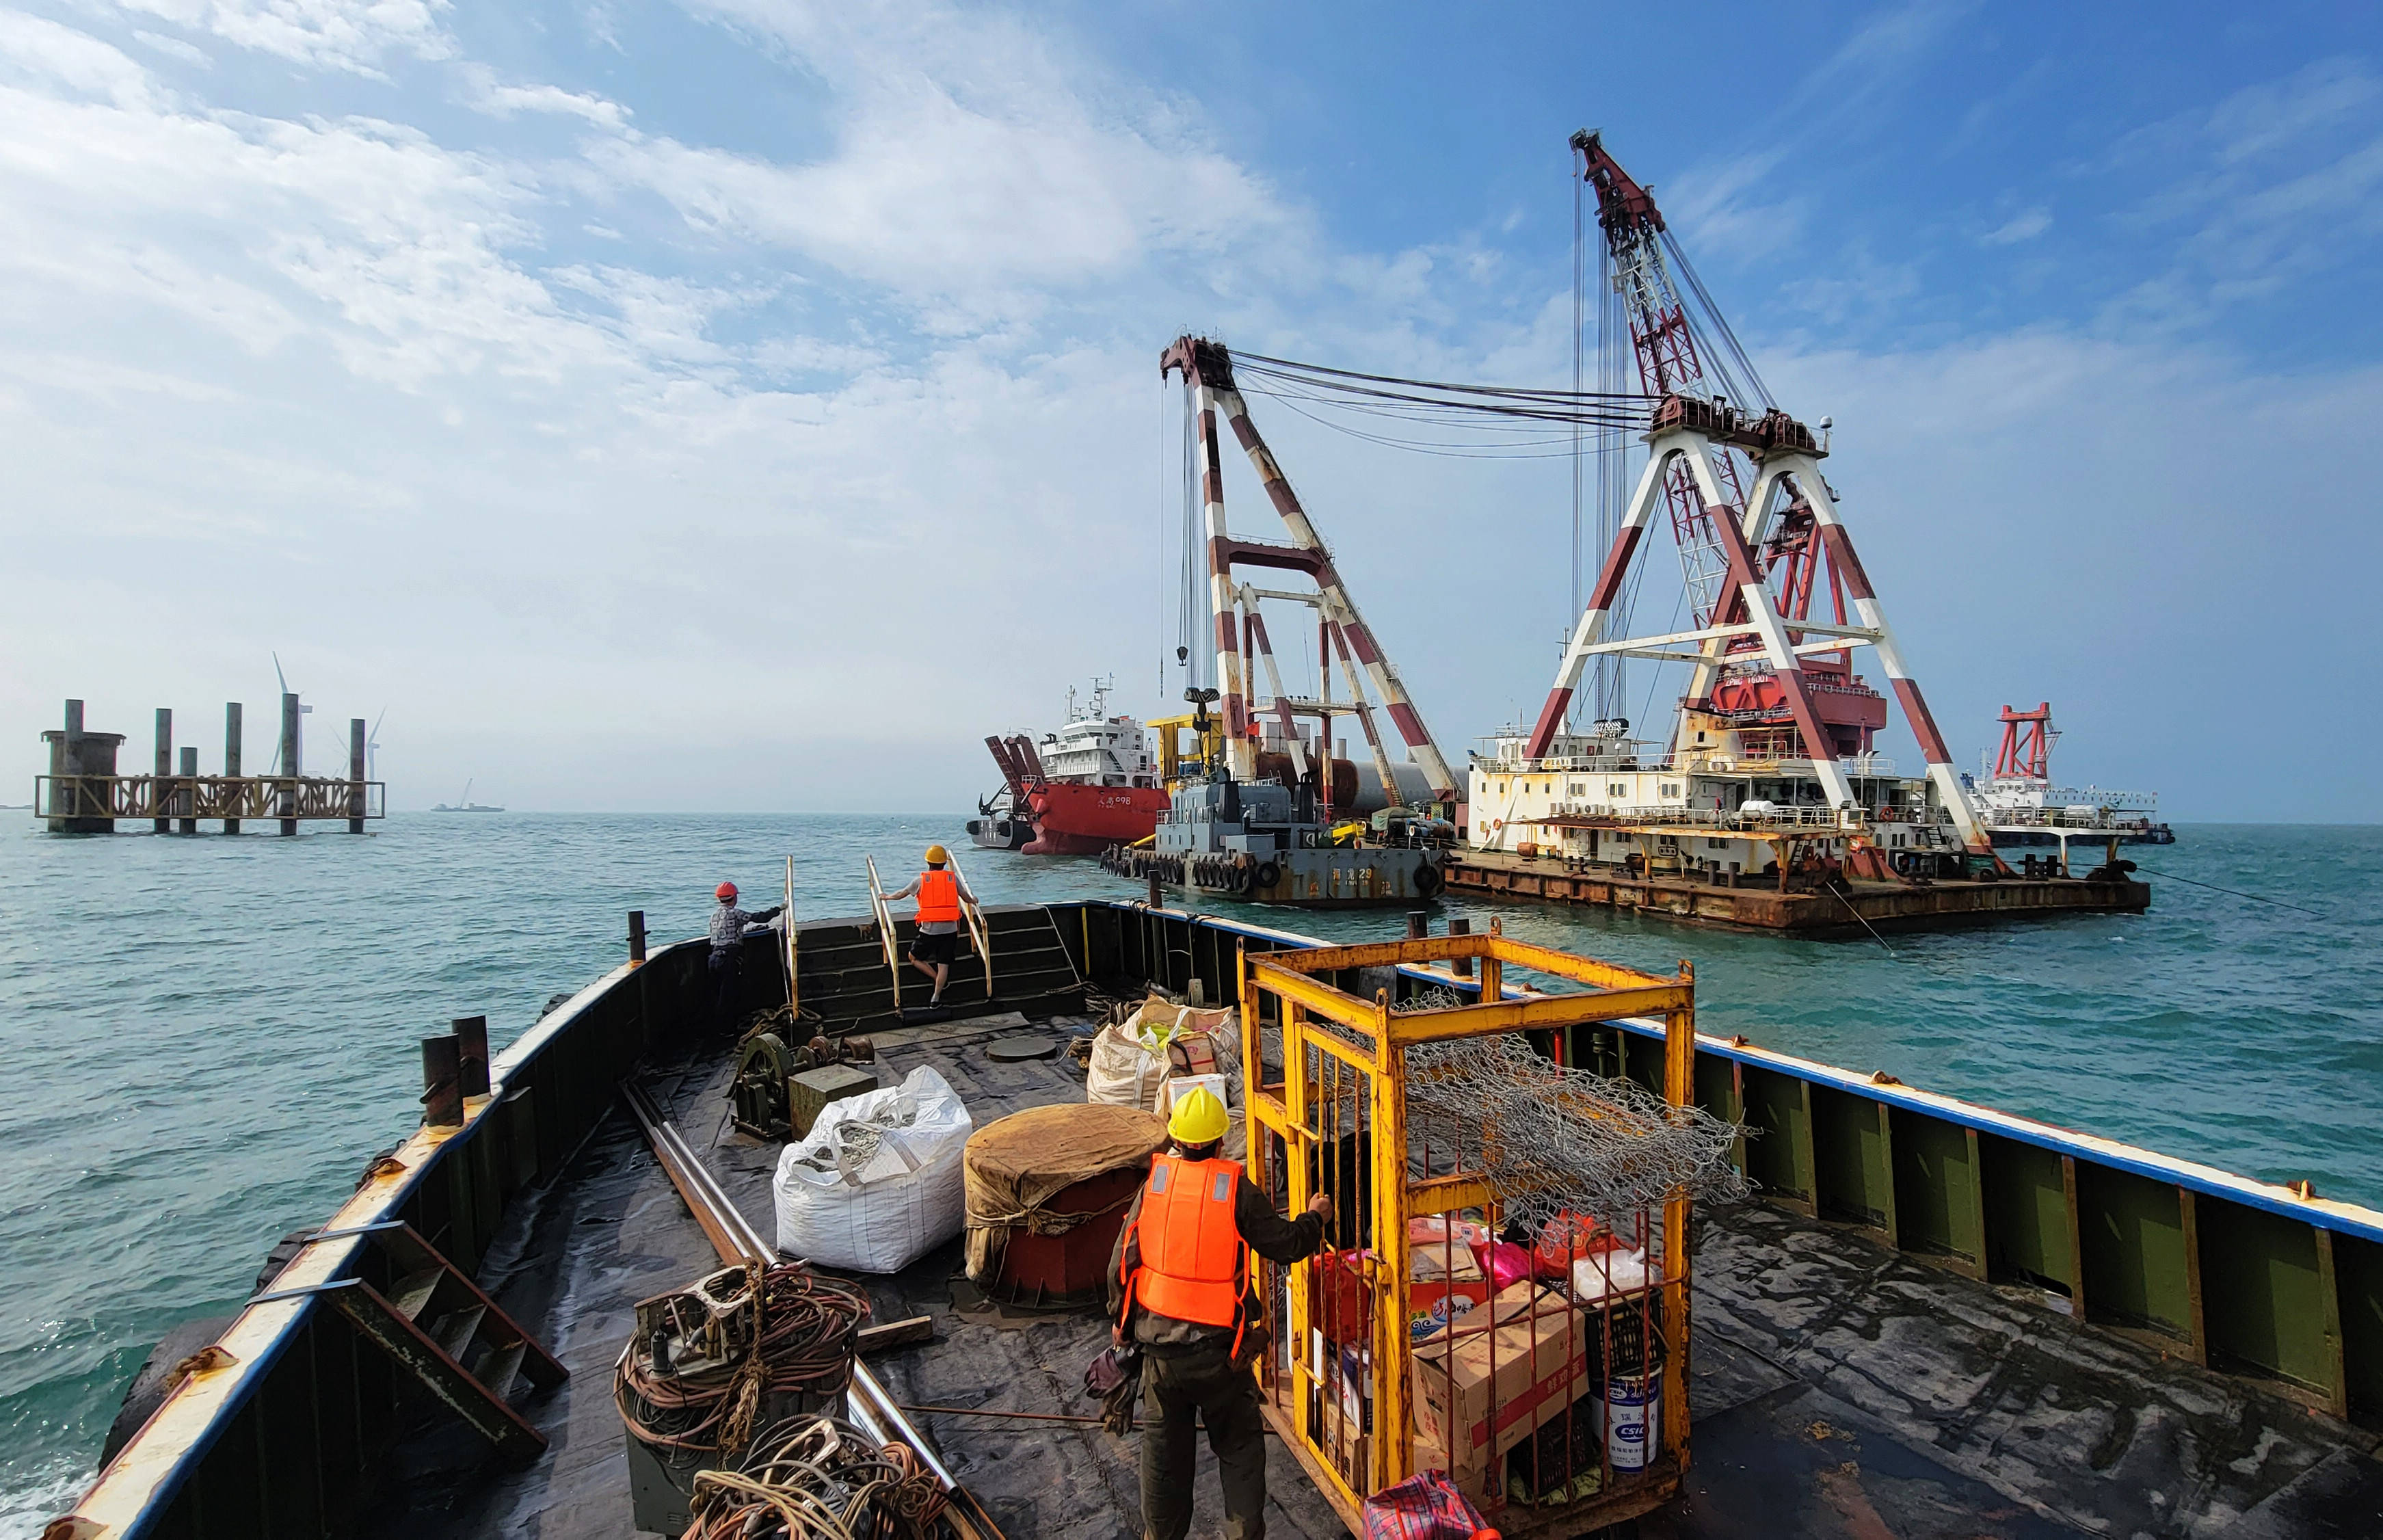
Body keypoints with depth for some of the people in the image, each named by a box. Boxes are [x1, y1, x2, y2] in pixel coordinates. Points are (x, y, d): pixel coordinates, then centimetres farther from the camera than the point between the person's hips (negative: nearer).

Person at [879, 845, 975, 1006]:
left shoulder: (920, 880, 2)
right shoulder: (952, 877, 4)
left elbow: (901, 894, 15)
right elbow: (967, 898, 10)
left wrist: (887, 897, 35)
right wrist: (973, 900, 34)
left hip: (929, 931, -2)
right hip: (950, 929, 2)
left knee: (914, 958, 18)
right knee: (943, 964, 7)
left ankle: (940, 980, 14)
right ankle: (936, 998, 6)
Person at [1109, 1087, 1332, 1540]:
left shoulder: (1152, 1185, -7)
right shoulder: (1236, 1189, -14)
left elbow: (1119, 1266, -1)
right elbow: (1286, 1244, -7)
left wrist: (1124, 1325, 15)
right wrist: (1315, 1218, 13)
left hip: (1160, 1350, 2)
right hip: (1220, 1351, -2)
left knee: (1163, 1449, 21)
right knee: (1239, 1447, 18)